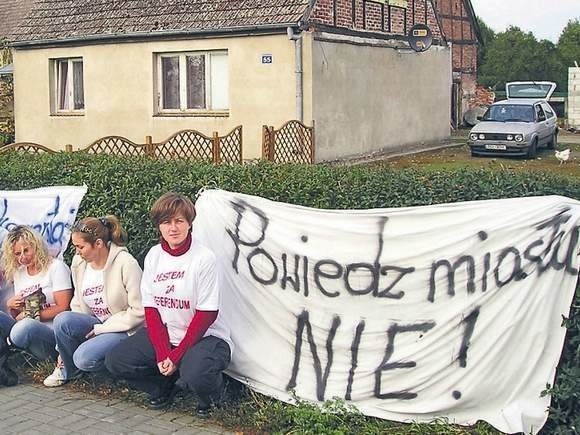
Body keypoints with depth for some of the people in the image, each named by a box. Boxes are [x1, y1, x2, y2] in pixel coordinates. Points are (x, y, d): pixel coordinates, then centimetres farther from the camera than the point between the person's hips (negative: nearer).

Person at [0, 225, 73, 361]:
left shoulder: (56, 267, 1)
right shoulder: (18, 274, 19)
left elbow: (63, 308, -7)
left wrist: (29, 316, -7)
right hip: (26, 331, 6)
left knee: (26, 327, -38)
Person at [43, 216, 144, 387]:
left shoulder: (126, 264, -16)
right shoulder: (79, 264, 4)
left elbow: (138, 311, -16)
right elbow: (77, 305, 11)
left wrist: (101, 329, -14)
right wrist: (62, 348, 6)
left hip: (124, 330, -6)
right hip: (96, 326, 6)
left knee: (84, 358, -30)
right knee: (62, 320, -23)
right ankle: (67, 370, 1)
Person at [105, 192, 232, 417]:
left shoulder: (203, 258, -16)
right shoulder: (153, 256, 0)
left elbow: (206, 314, -15)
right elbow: (150, 308, 1)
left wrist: (176, 356, -17)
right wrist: (162, 353, -12)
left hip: (204, 336, -5)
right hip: (163, 334, 6)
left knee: (195, 376, -34)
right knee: (115, 361, -10)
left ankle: (211, 391, 4)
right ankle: (165, 385, 14)